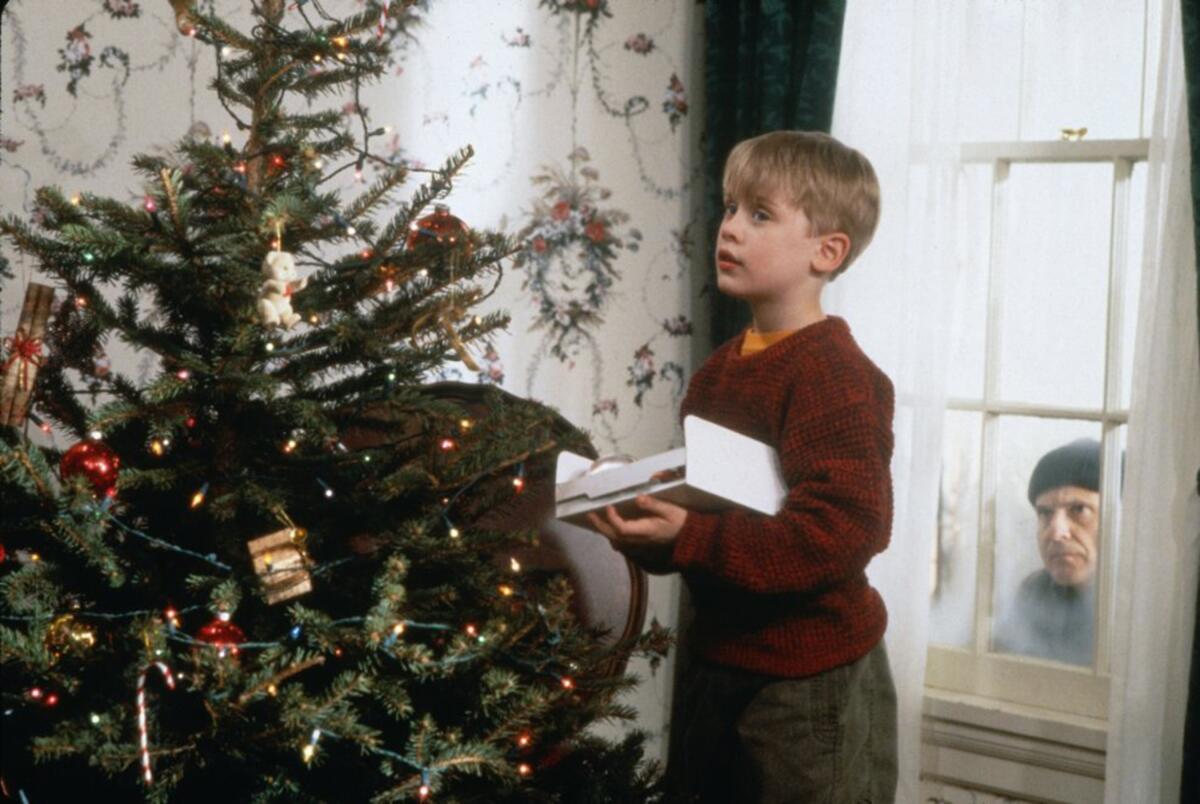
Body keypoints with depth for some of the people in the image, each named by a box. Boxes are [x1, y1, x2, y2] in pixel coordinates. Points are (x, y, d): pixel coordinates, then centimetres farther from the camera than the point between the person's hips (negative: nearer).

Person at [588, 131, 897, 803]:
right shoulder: (718, 371, 7)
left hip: (810, 681, -8)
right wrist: (639, 515, -4)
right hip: (719, 664, 8)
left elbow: (837, 533, -28)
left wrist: (687, 540, -32)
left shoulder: (835, 377, -19)